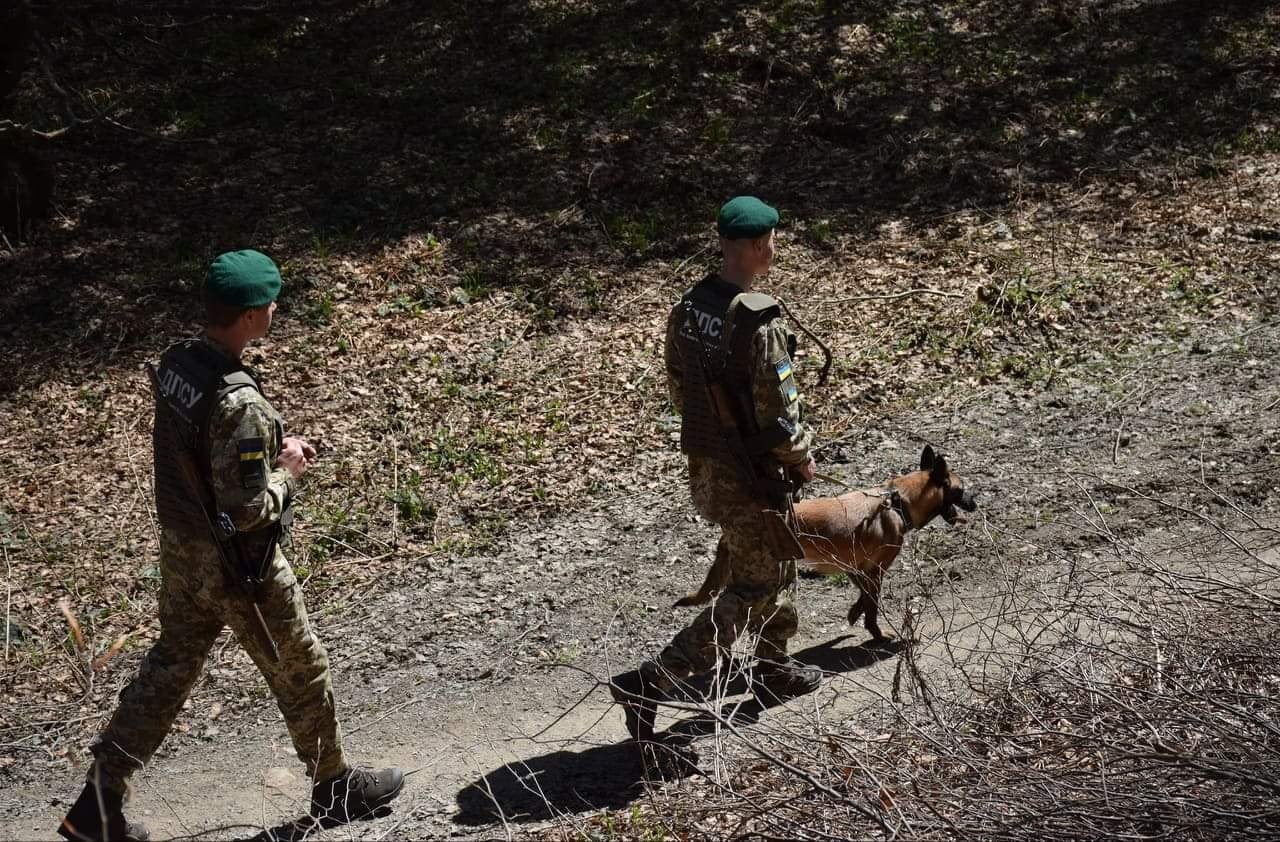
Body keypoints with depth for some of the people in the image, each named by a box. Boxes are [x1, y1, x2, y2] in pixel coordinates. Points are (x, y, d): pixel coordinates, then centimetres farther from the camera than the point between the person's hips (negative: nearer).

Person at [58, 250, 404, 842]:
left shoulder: (174, 363, -5)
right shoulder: (239, 404, -31)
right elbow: (246, 511, -28)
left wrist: (271, 449, 4)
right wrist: (288, 472, -10)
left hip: (180, 549, 8)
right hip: (238, 568, -7)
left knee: (167, 669, 21)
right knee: (301, 674, 14)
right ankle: (336, 790, 34)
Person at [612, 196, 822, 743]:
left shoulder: (686, 309, -3)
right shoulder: (760, 326, -27)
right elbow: (781, 418, -23)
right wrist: (802, 460, -4)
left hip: (704, 466, 8)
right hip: (750, 479, -8)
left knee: (771, 567, 27)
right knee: (752, 593, 7)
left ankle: (774, 668, 45)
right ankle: (648, 684, 2)